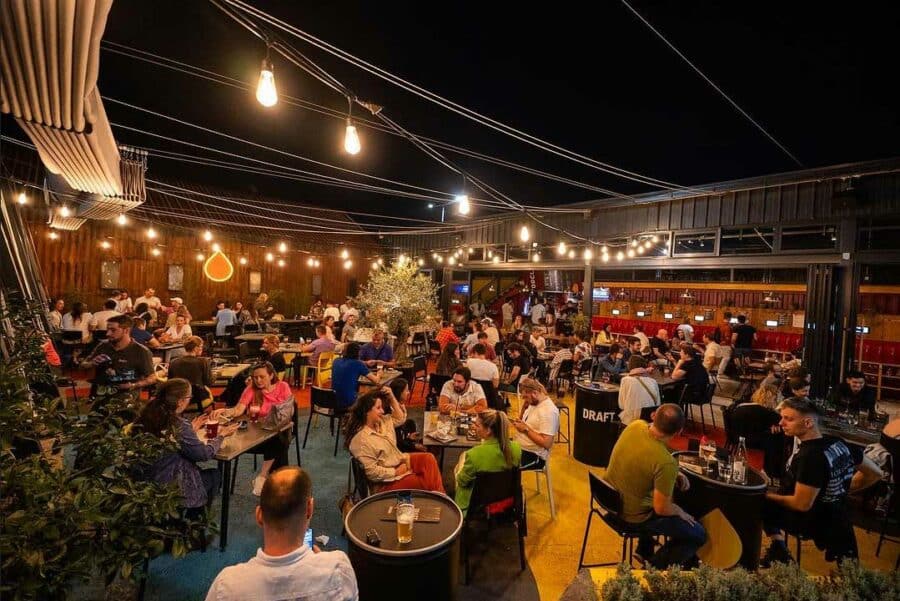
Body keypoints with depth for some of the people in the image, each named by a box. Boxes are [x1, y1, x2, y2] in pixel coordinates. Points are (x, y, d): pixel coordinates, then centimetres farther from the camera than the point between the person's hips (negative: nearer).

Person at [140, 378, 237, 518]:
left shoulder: (149, 415, -6)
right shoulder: (179, 425, -27)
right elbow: (205, 453, -16)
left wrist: (191, 429, 19)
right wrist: (221, 435, -1)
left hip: (147, 480, 7)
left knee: (199, 469, 25)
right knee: (214, 474, 13)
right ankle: (192, 521, 28)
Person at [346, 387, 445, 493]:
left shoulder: (381, 422, 3)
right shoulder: (360, 440, -24)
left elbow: (399, 418, 16)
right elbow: (372, 472, -25)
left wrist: (392, 397, 3)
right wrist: (396, 472, -18)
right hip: (387, 480, -9)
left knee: (428, 458, -12)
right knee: (426, 482, -18)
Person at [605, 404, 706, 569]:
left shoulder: (635, 425, -15)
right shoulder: (666, 463, -34)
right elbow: (662, 509, -23)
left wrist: (674, 474, 1)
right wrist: (680, 512, -2)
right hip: (634, 516, -7)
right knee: (698, 535, 11)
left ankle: (644, 550, 41)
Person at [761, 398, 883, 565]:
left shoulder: (810, 456, -32)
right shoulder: (838, 443, -6)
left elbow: (802, 504, -28)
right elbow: (875, 473, 9)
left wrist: (767, 495, -14)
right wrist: (841, 490, 15)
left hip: (814, 522, -8)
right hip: (838, 518, 8)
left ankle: (779, 550, 1)